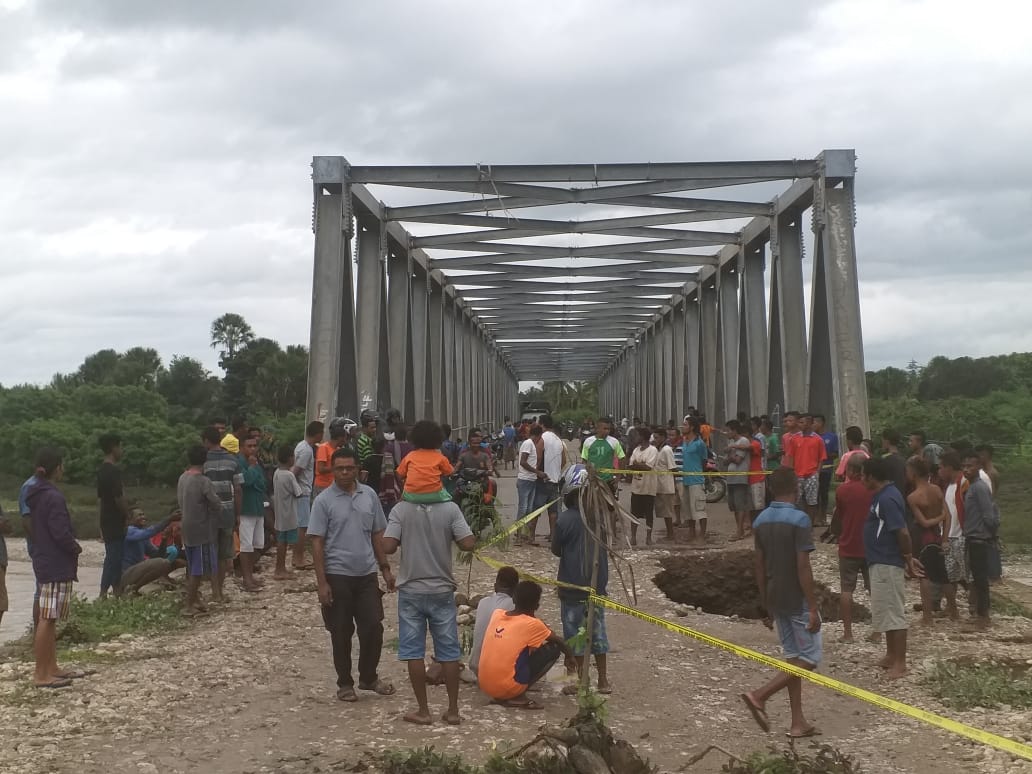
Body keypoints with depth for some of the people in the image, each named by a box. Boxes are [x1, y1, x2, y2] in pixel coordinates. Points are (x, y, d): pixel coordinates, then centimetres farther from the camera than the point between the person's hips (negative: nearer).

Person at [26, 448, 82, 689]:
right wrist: (76, 548, -3)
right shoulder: (53, 497, -18)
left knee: (49, 619, 14)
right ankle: (41, 674, -4)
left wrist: (71, 546, 13)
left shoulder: (37, 495, 11)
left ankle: (51, 668, 21)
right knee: (47, 619, -7)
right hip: (56, 565, -10)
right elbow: (61, 533, -22)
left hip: (44, 561, 10)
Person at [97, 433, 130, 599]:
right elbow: (119, 498, -22)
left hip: (107, 521, 9)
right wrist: (128, 515, -7)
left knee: (114, 557, 14)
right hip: (115, 522, -9)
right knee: (113, 558, -7)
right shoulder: (114, 471, -18)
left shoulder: (102, 471, 12)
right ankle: (103, 595, -7)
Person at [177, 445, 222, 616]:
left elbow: (180, 501, 12)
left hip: (187, 529, 8)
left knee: (192, 568, 16)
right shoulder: (204, 482, -19)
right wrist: (217, 518, 5)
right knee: (198, 570, -2)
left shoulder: (182, 479, 3)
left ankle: (195, 600, 25)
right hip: (202, 530, -7)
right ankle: (189, 606, -2)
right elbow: (216, 505, -15)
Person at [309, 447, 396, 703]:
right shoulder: (324, 501, -7)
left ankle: (368, 677, 24)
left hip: (367, 574, 3)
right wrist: (322, 582, -12)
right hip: (337, 576, -3)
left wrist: (386, 568, 9)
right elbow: (317, 543, -7)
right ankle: (345, 683, 19)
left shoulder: (370, 495, 4)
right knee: (341, 633, 5)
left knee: (373, 627, 4)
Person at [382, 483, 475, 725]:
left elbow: (388, 547, -15)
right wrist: (448, 537, 5)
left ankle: (423, 711, 11)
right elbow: (468, 544, -14)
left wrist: (405, 539, 6)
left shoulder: (401, 510, -8)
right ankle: (453, 710, 14)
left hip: (411, 591, -1)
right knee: (449, 651, 9)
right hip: (442, 590, 1)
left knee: (414, 652, 7)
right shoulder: (450, 509, -7)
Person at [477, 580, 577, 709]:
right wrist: (570, 655, 28)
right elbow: (559, 642, 9)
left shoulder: (497, 614, 5)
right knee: (554, 648, 4)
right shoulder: (532, 624, -9)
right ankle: (517, 697, -4)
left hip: (484, 686, 6)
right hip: (507, 688, -6)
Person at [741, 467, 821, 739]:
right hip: (798, 601, -7)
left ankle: (798, 722, 15)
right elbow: (803, 568, -20)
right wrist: (813, 608, -16)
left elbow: (760, 566, 8)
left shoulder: (761, 521, 3)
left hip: (776, 600, 7)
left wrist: (766, 605, 16)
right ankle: (760, 696, -11)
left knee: (793, 656, 14)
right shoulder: (799, 519, -18)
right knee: (809, 658, 1)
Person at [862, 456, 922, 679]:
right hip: (881, 562, 11)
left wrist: (908, 558, -13)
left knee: (893, 613, -6)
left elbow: (902, 532, -24)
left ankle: (900, 663, -1)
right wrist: (908, 557, 17)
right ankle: (891, 656, 27)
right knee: (886, 611, 17)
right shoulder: (883, 495, 12)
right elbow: (897, 531, 17)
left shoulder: (887, 499, -21)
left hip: (887, 563, -11)